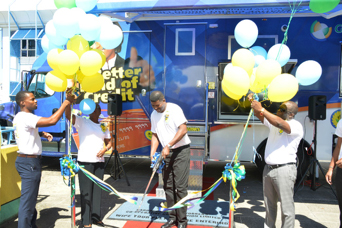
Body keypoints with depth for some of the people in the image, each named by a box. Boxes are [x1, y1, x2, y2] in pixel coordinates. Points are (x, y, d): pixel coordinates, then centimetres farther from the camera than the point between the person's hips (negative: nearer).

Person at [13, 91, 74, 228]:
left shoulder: (19, 117, 13)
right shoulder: (25, 117, -19)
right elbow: (52, 120, -30)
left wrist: (41, 134, 10)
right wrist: (66, 103, -22)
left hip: (29, 162, 11)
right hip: (29, 163, -11)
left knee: (31, 198, 20)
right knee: (27, 201, -5)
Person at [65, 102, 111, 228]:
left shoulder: (103, 127, 13)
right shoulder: (82, 122, 1)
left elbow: (109, 142, 17)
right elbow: (68, 115, -15)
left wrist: (105, 149, -3)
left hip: (99, 161, 4)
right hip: (85, 161, -4)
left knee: (97, 190, 12)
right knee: (86, 191, -1)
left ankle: (96, 217, 25)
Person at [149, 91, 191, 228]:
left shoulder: (174, 109, -12)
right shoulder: (154, 115, 10)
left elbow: (183, 130, -20)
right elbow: (155, 135, 15)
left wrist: (168, 146, -23)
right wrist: (152, 154, 2)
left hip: (181, 150, -7)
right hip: (166, 153, 7)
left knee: (180, 186, -6)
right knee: (168, 186, 10)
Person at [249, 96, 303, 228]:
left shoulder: (296, 126, -11)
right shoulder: (274, 121, 13)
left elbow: (280, 124, -29)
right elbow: (259, 116, 12)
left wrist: (261, 109, -27)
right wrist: (253, 102, -7)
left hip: (284, 170, -7)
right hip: (268, 168, 7)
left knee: (286, 207, -1)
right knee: (269, 204, 17)